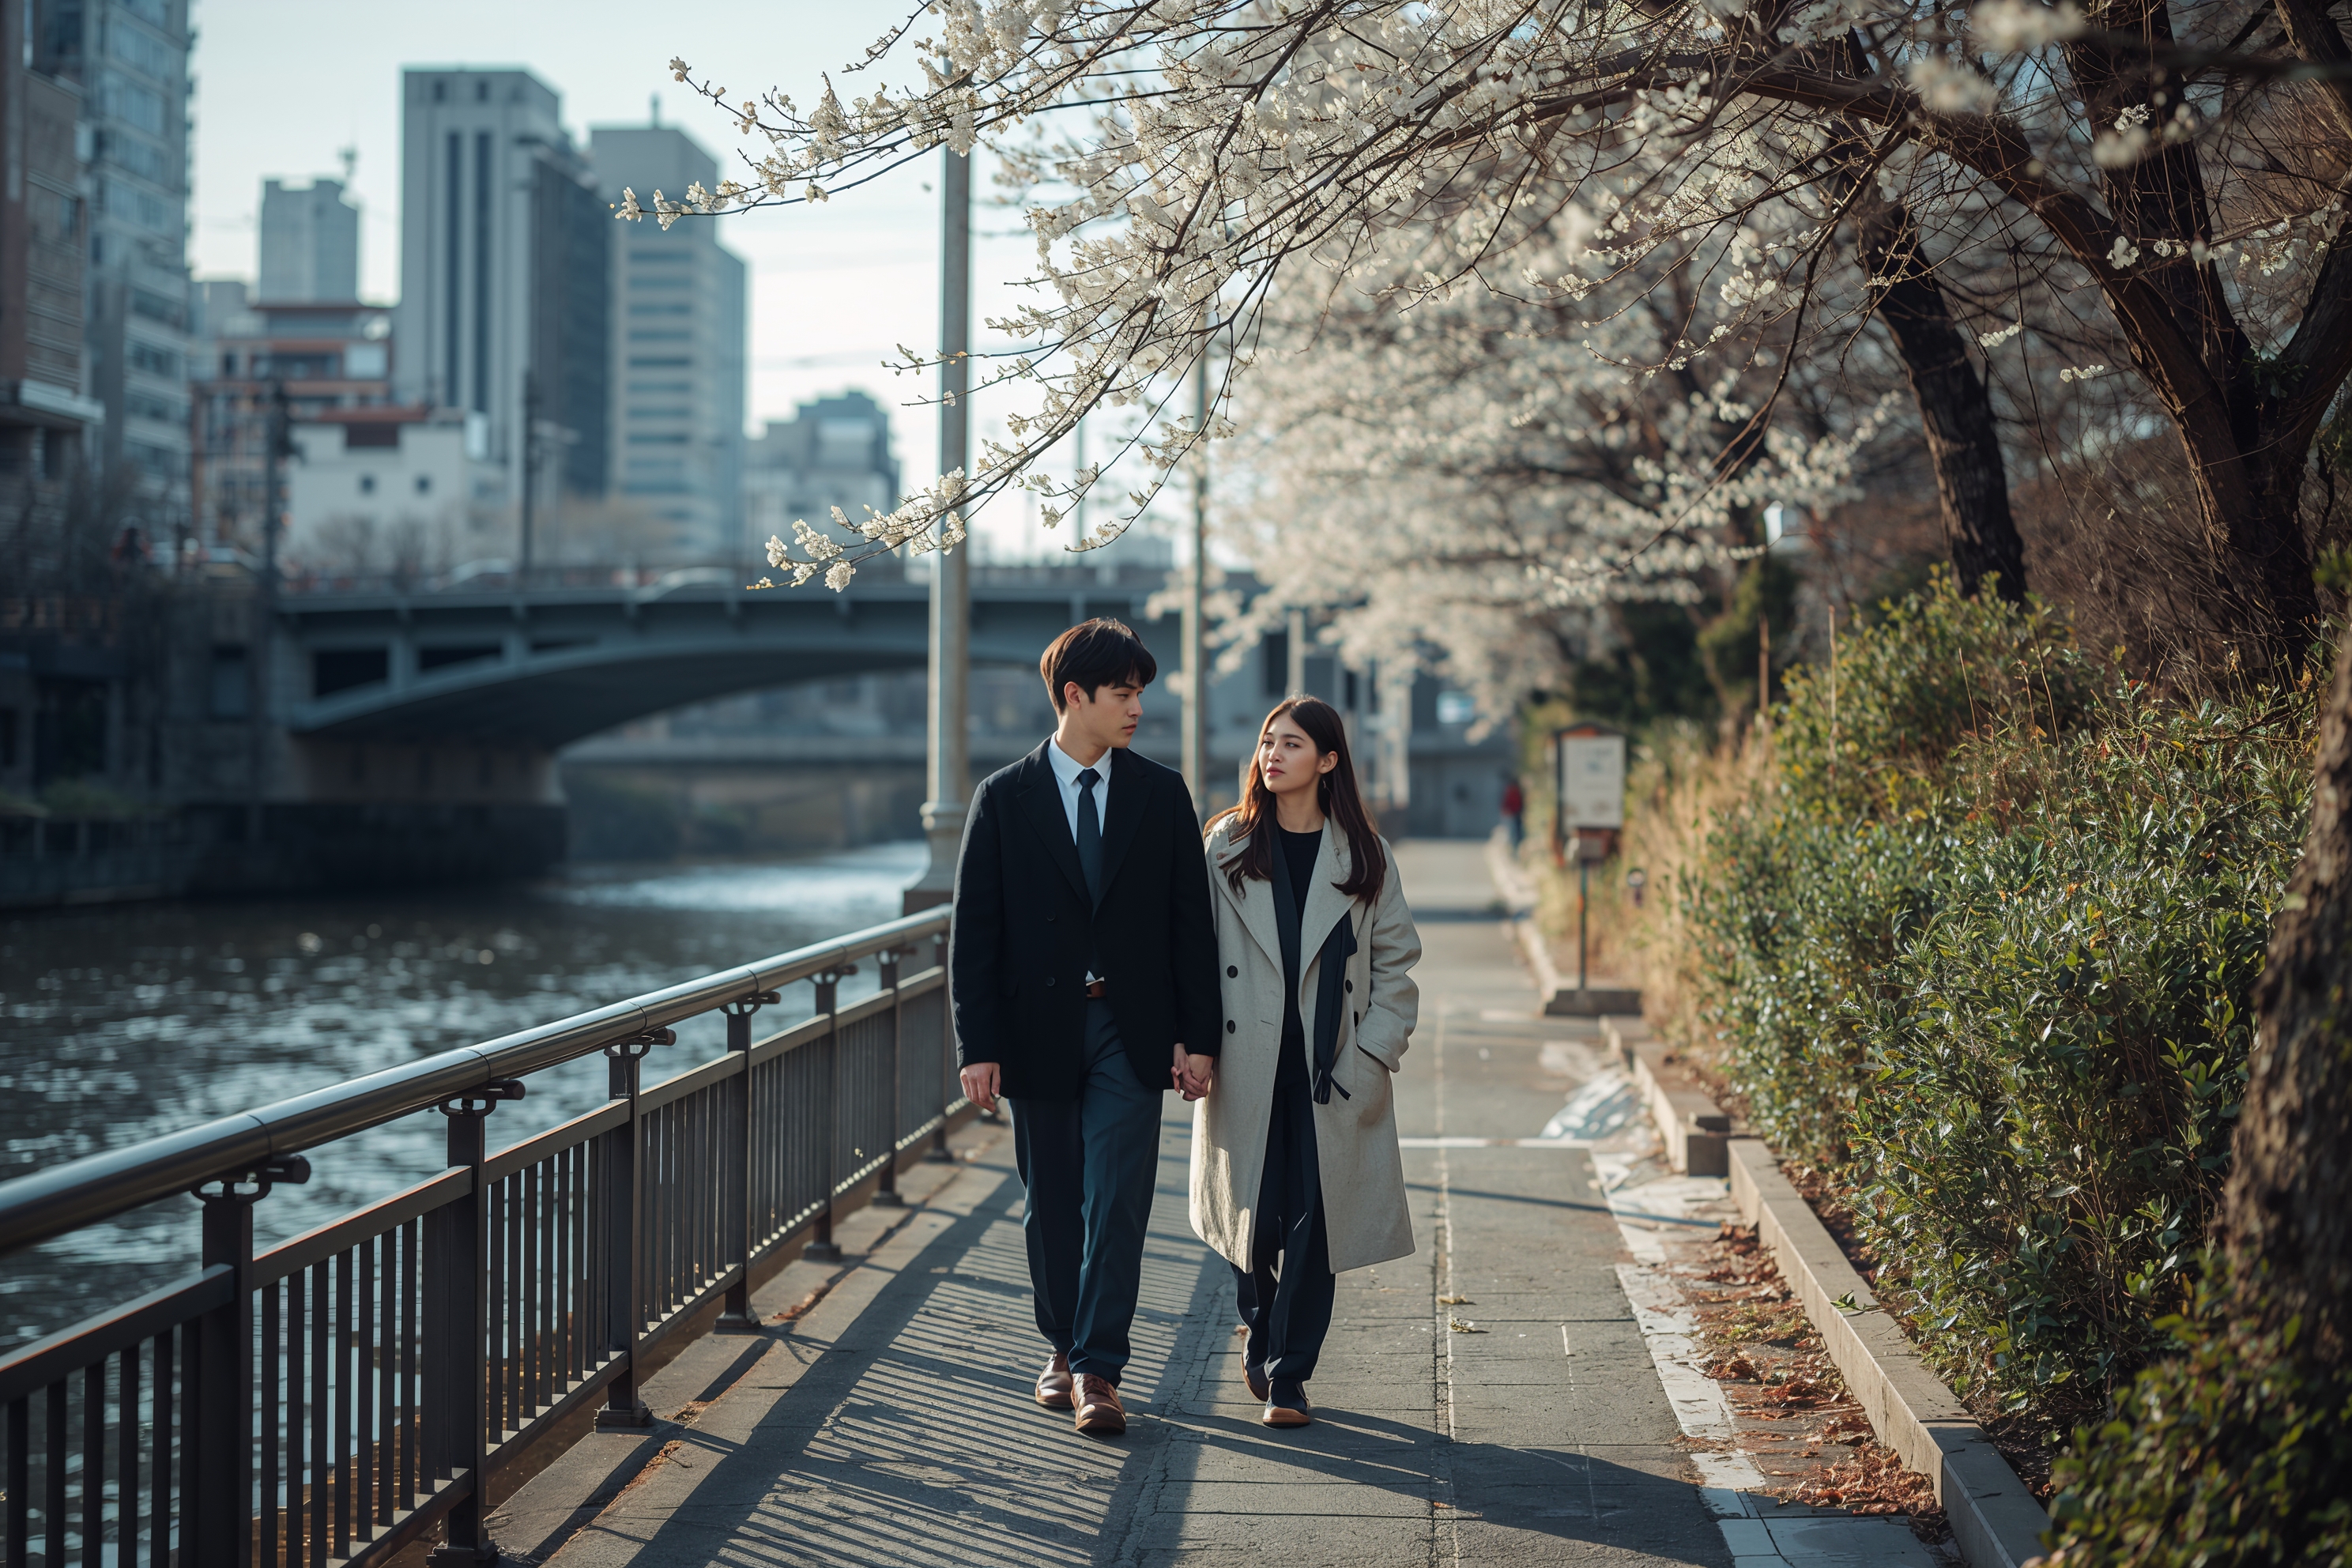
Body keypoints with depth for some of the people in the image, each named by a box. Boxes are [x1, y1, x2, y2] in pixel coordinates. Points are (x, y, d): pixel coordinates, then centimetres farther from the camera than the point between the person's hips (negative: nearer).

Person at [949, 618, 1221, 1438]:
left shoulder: (1161, 794, 5)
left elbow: (1191, 919, 5)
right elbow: (974, 931, -1)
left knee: (1117, 1202, -6)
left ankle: (1098, 1370, -5)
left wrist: (1198, 1035, -1)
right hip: (1039, 1030, 0)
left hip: (1130, 1032, 0)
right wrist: (979, 1046, -7)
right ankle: (1063, 1349, 25)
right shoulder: (1004, 799, 1)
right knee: (1052, 1205, 10)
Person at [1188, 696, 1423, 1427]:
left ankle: (1288, 1373, 8)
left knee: (1316, 1222, -3)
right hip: (1246, 1066, 0)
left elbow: (1397, 962, 5)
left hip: (1332, 1069, 0)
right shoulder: (1228, 846, 4)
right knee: (1252, 1219, 4)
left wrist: (1375, 1052, -4)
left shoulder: (1363, 857, 4)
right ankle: (1261, 1330, 33)